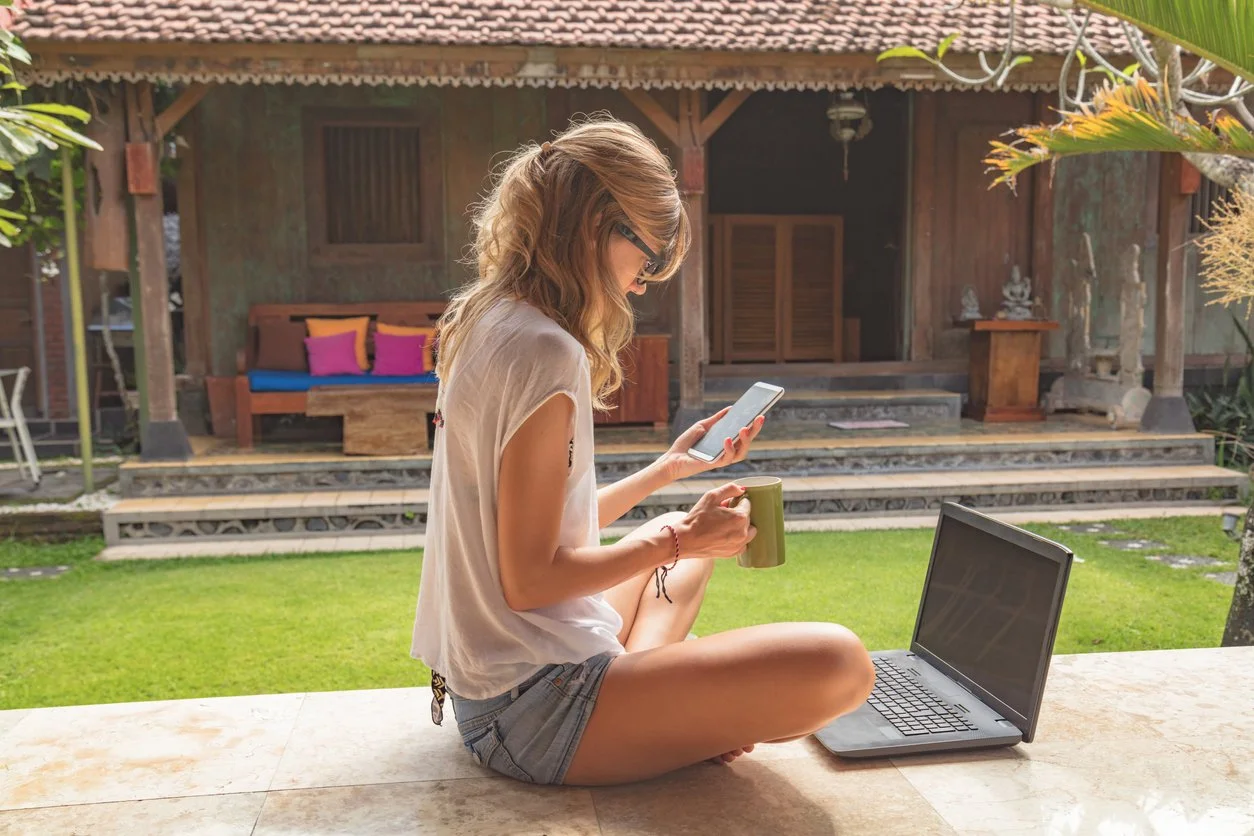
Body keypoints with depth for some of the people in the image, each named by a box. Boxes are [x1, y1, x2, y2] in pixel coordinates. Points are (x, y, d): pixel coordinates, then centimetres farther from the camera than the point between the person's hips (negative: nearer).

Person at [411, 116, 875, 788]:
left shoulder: (488, 325, 10)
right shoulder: (545, 352, -20)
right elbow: (529, 578, -20)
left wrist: (669, 467, 20)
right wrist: (679, 538, -9)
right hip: (532, 711, -10)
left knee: (690, 539, 32)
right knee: (836, 663, -22)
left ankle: (644, 701, 8)